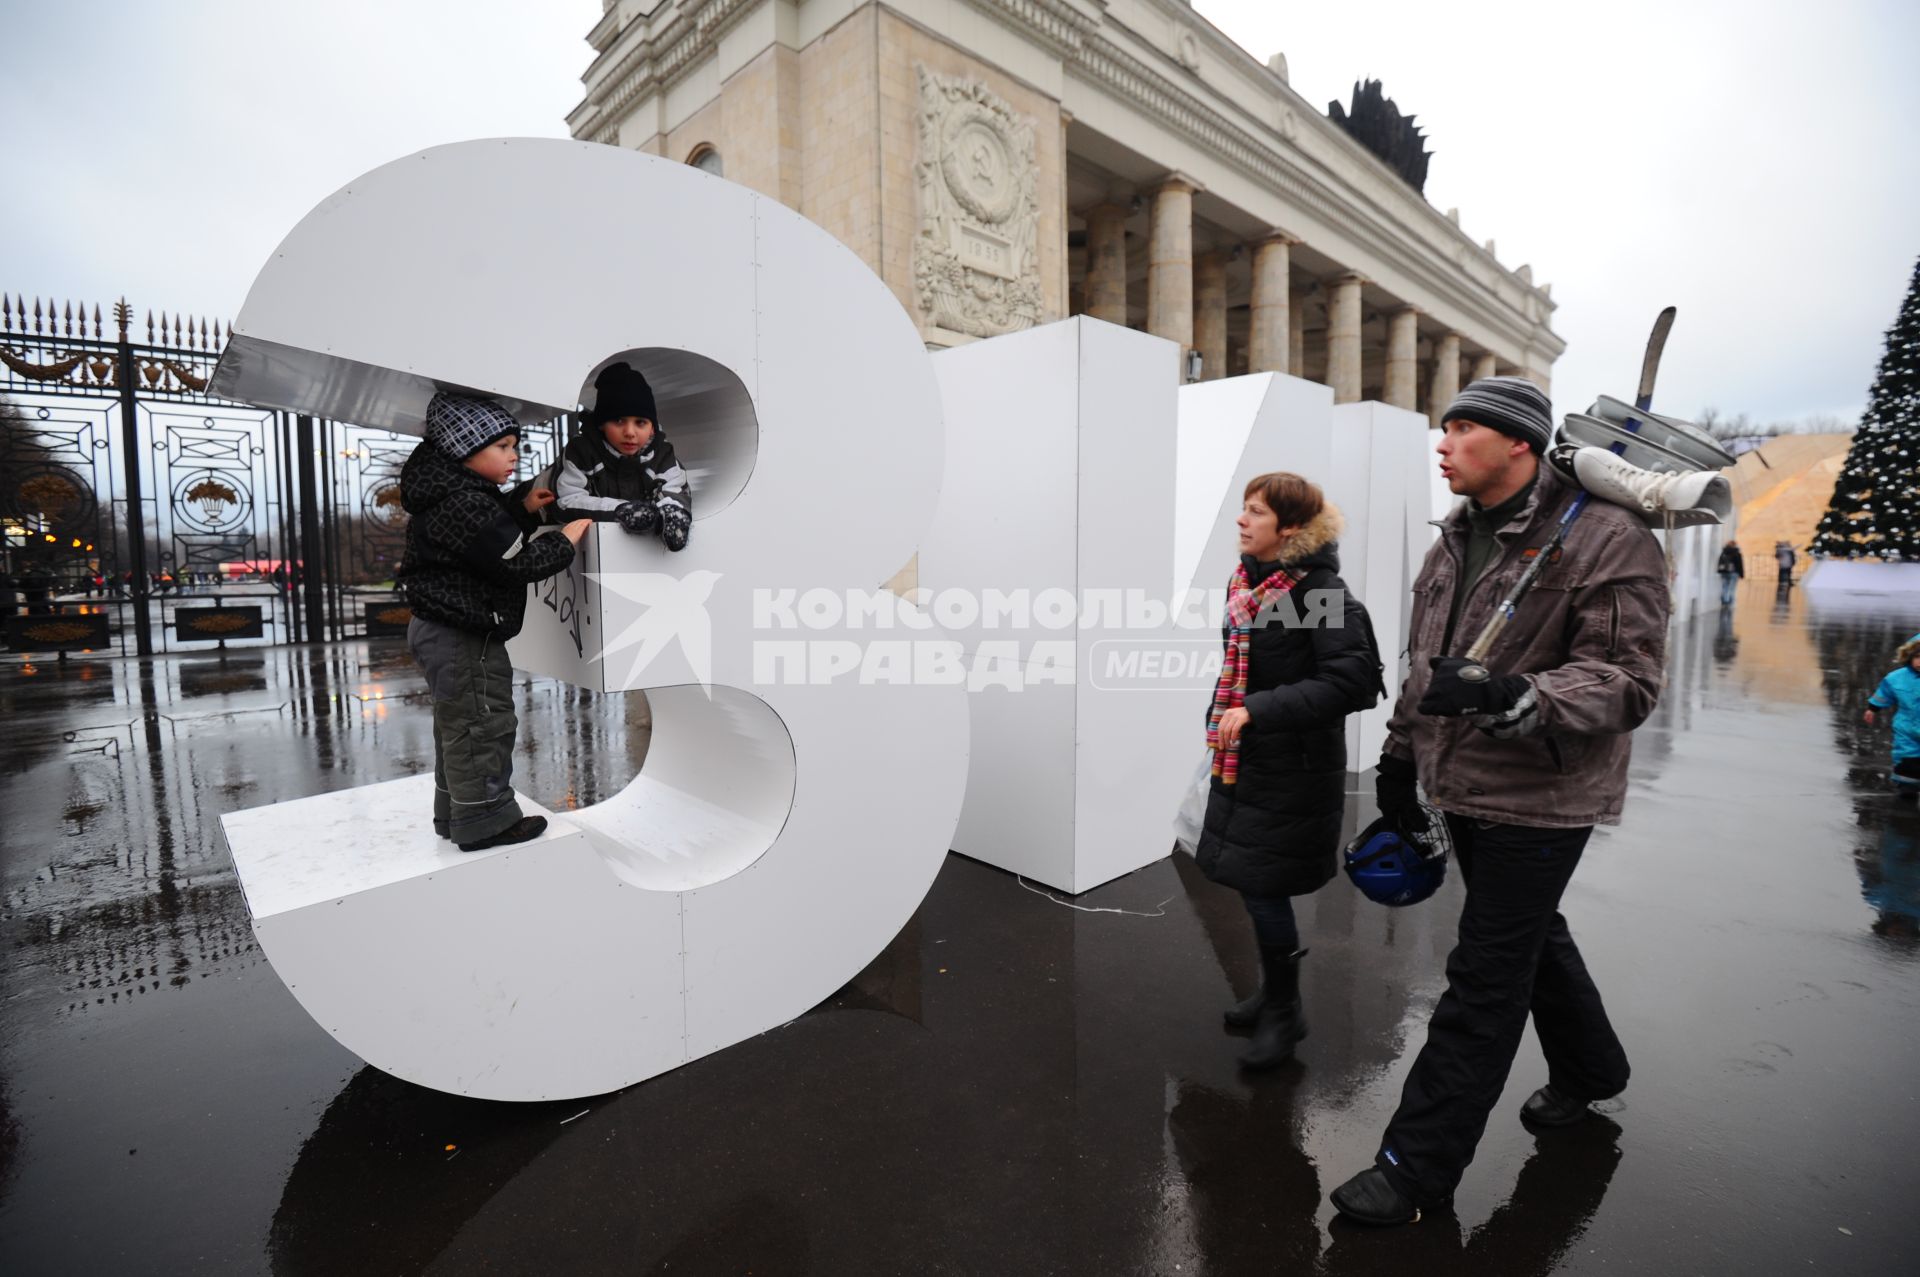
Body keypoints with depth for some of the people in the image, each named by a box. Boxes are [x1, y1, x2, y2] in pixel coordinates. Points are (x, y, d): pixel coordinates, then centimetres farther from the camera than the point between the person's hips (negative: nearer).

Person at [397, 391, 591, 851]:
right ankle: (485, 822, 11)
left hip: (439, 629, 12)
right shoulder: (466, 505, -24)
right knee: (483, 727, -1)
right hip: (463, 639, -11)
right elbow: (520, 564, -24)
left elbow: (493, 536, 21)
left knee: (457, 726, 21)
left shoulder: (451, 493, 9)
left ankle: (457, 814, 35)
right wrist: (568, 538, -14)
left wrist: (524, 508, 8)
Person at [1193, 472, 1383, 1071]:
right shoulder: (1243, 579, 4)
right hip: (1243, 761, 7)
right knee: (1254, 884, 17)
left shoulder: (1324, 593, -18)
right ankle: (1274, 993, 38)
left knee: (1262, 887, 0)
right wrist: (1221, 720, 16)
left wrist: (1258, 710, -27)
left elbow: (1348, 682, -24)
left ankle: (1284, 1012, 24)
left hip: (1293, 770, -7)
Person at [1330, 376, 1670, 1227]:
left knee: (1484, 980, 0)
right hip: (1464, 788, 8)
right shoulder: (1457, 540, 10)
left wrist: (1507, 697, -36)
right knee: (1531, 936, 24)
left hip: (1538, 801, -7)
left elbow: (1629, 680, -20)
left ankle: (1418, 1168, 12)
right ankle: (1591, 1068, 51)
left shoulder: (1606, 539, -14)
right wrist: (1401, 756, 18)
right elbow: (1424, 662, 16)